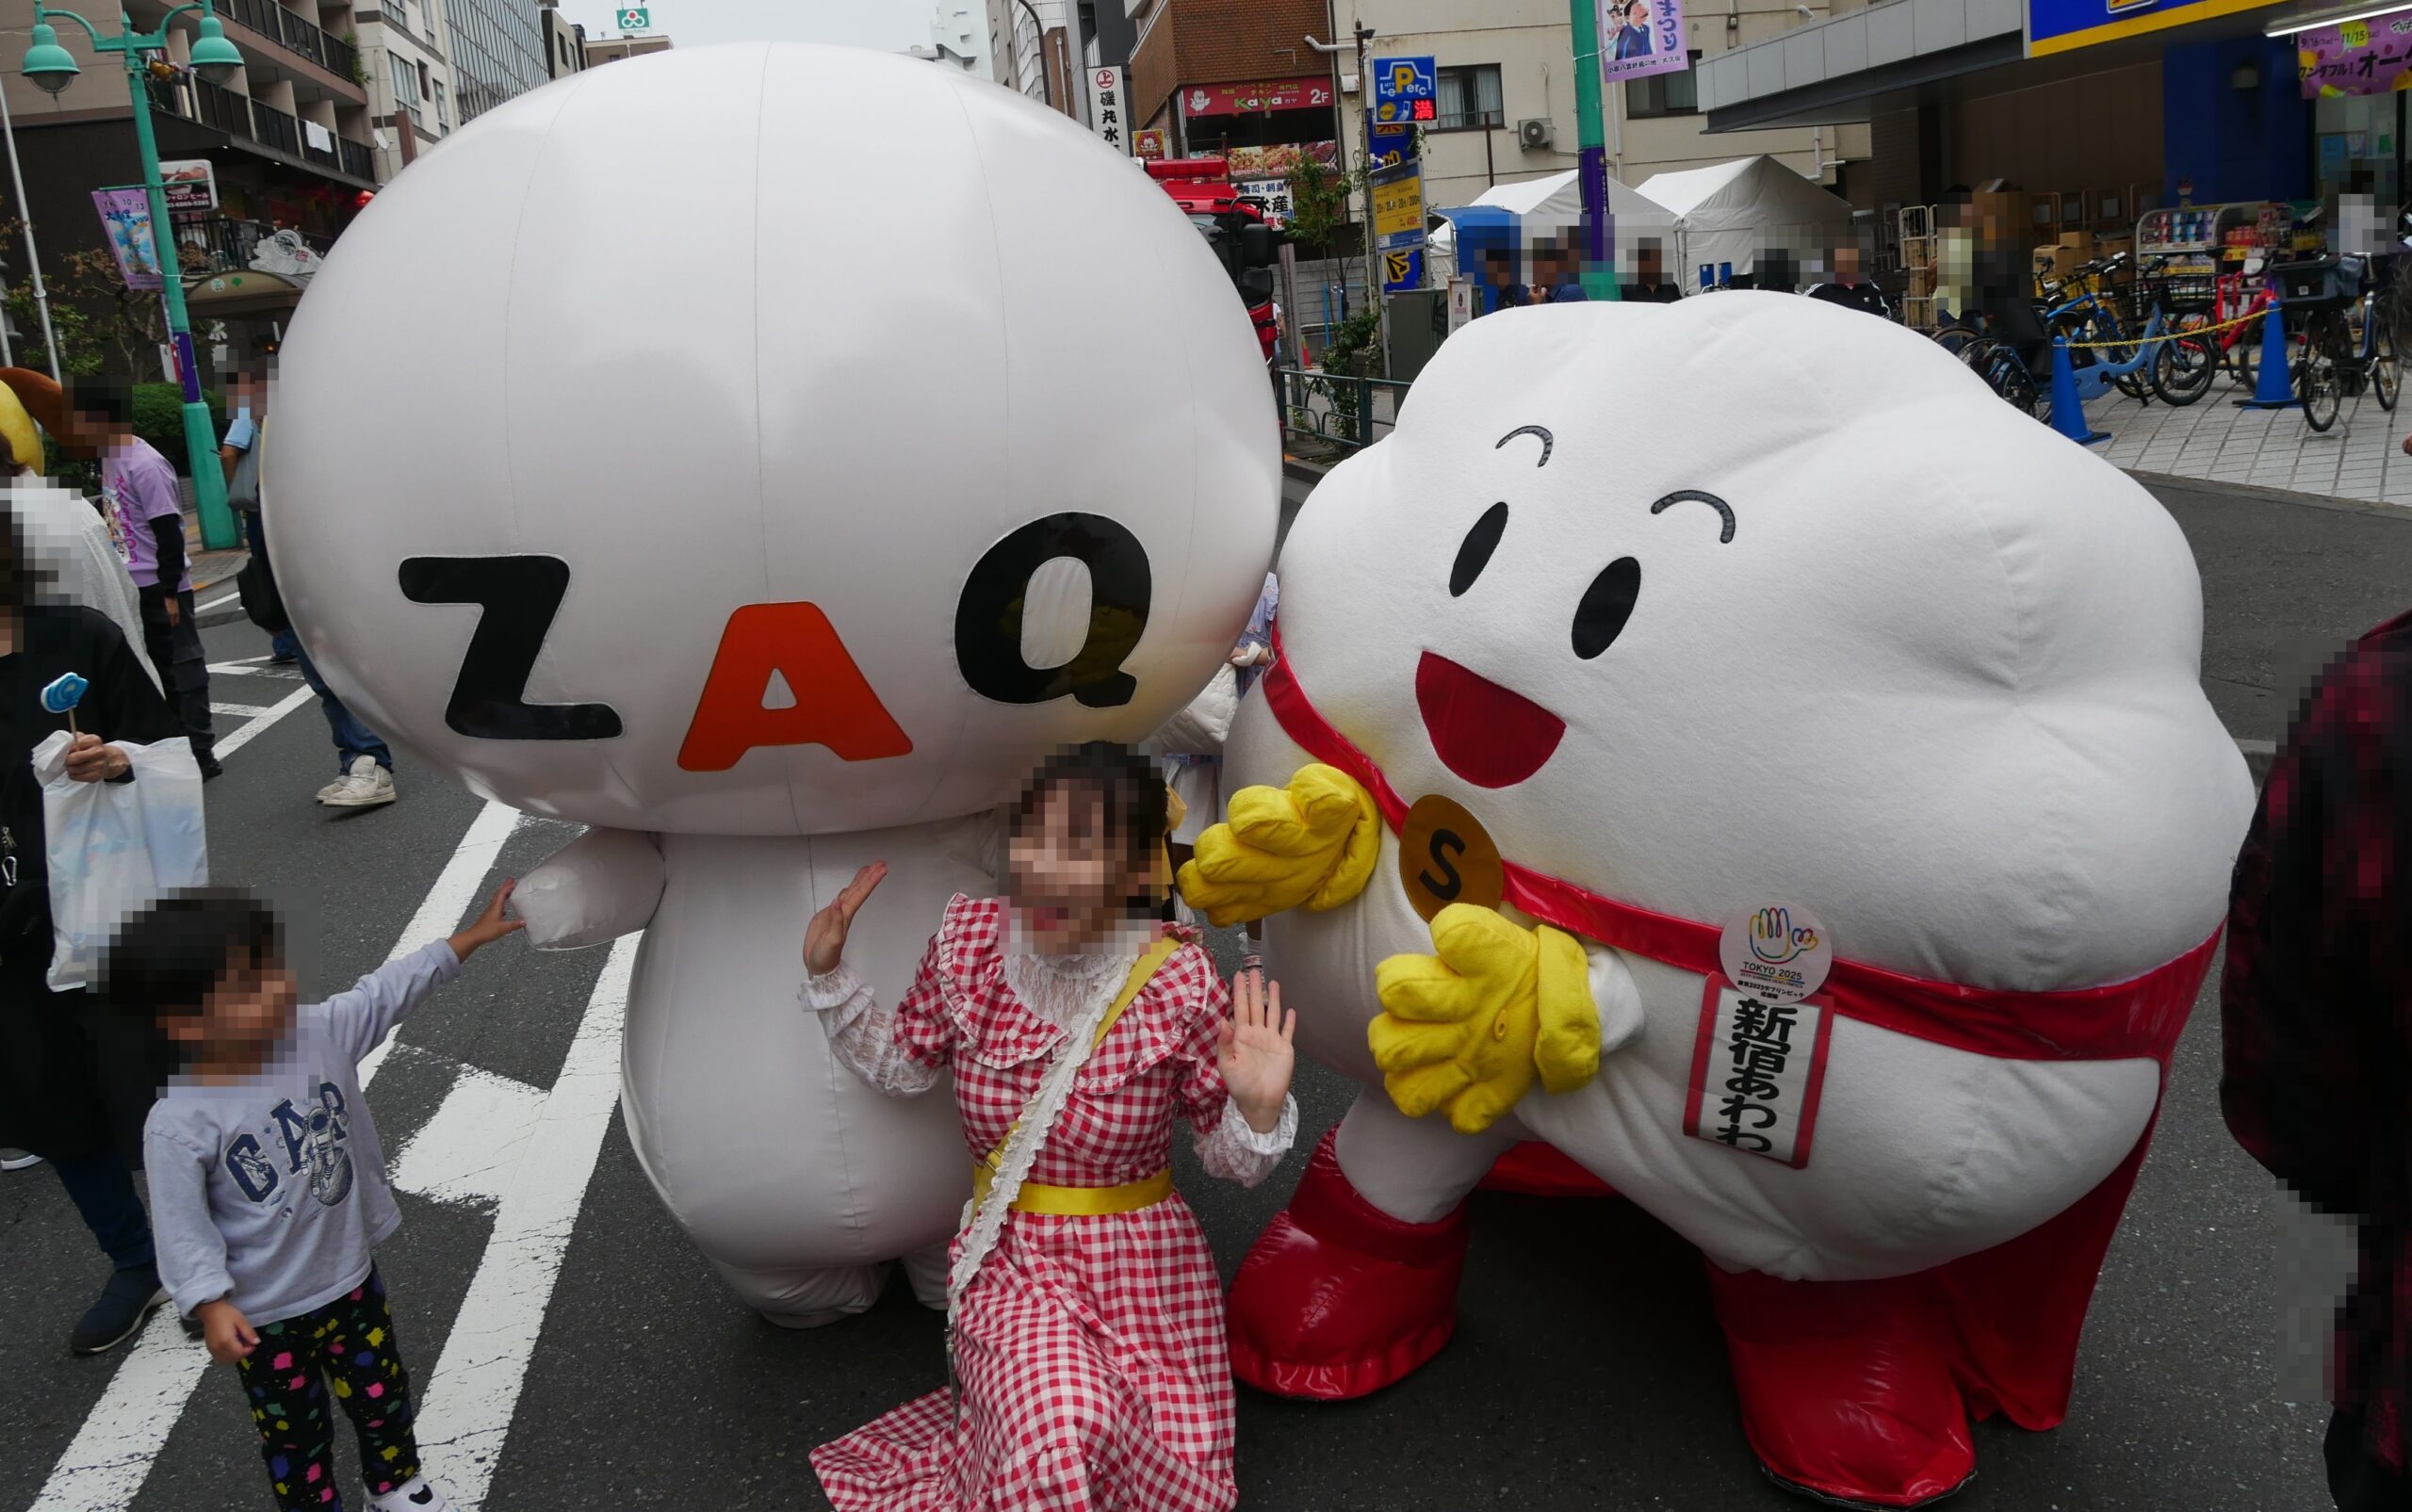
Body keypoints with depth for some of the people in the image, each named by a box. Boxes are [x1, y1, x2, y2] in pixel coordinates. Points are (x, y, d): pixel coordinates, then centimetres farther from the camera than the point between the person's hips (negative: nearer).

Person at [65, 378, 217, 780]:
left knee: (181, 667, -2)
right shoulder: (108, 457, 9)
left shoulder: (145, 465, -18)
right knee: (161, 668, 14)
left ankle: (199, 753, 4)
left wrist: (169, 593, -17)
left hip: (160, 586, -9)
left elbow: (168, 531, -18)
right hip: (131, 586, 9)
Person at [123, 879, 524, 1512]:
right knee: (294, 1430, 18)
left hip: (351, 1277, 5)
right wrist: (211, 1304, -25)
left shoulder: (318, 1033, -14)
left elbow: (392, 989, -7)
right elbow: (182, 1225, -21)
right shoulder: (180, 1125, -27)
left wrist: (473, 936, -8)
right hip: (263, 1316, -5)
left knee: (382, 1394, 25)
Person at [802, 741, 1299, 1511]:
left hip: (1140, 1272, 0)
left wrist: (1258, 1109, -26)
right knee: (1058, 1429, -27)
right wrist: (827, 975, -1)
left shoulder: (1178, 984, -16)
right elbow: (901, 1063, 10)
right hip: (1005, 1258, 1)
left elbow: (1229, 1159, -5)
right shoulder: (970, 939, -8)